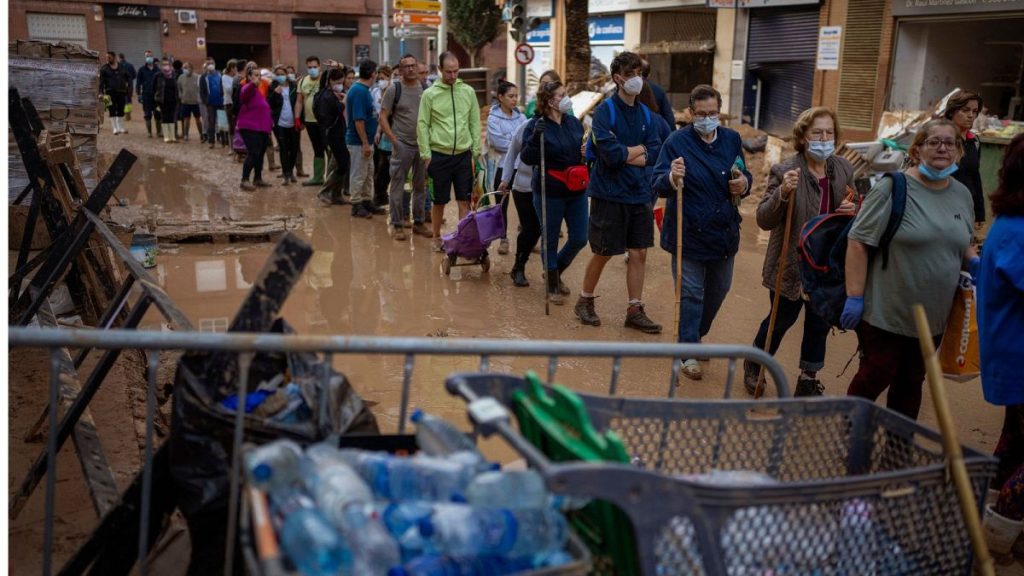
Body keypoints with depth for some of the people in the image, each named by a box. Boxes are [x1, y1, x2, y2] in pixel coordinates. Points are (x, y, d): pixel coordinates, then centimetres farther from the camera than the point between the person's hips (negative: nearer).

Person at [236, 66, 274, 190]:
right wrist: (253, 83, -55)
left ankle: (258, 179, 21)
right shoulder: (248, 88, -10)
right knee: (253, 154, -15)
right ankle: (244, 180, -10)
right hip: (250, 128, -9)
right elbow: (244, 94, -37)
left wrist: (269, 126, 24)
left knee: (260, 154, 12)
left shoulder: (259, 90, 17)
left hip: (261, 128, 9)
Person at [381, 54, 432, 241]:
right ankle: (397, 224, 9)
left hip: (422, 145, 4)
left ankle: (418, 222, 22)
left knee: (421, 185, 11)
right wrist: (394, 140, -10)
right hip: (402, 145, -4)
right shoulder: (394, 89, -4)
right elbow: (383, 117, -4)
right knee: (397, 185, 0)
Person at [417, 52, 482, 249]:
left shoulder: (468, 91, 4)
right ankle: (437, 238, 23)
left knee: (464, 201, 3)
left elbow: (475, 123, 8)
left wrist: (476, 150, 3)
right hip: (439, 155, -2)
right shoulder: (430, 94, -4)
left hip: (463, 155, 2)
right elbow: (422, 125, -3)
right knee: (439, 201, 8)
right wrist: (426, 154, -6)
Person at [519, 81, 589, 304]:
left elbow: (584, 150, 20)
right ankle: (552, 287, 23)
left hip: (577, 191, 6)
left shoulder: (574, 123, 7)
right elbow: (527, 158, -16)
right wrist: (535, 137, -31)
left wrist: (587, 152, -2)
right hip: (550, 193, -5)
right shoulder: (536, 125, -10)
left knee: (580, 238, 8)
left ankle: (555, 271, 34)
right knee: (550, 240, 7)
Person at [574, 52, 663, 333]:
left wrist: (625, 155, -13)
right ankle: (585, 300, 26)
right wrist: (639, 149, -5)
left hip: (639, 193, 6)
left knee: (639, 253, 7)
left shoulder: (644, 113, 8)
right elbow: (611, 153, -22)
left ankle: (635, 310, 18)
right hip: (609, 194, -5)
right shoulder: (605, 111, -11)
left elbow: (655, 153, 1)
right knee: (603, 253, 5)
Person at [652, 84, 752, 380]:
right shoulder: (677, 141, -11)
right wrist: (671, 178, -39)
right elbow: (658, 185, -15)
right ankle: (689, 353, 14)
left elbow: (743, 175, 15)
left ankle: (697, 334, 42)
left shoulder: (731, 139, 4)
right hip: (689, 233, -5)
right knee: (691, 294, 1)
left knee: (718, 289, 19)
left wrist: (744, 184, -10)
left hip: (724, 232, 6)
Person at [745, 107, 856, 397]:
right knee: (782, 319, 11)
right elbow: (764, 220, -20)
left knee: (819, 323, 15)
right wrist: (782, 193, -38)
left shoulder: (843, 169, 0)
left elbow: (853, 207, 15)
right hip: (791, 264, -5)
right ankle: (753, 367, 36)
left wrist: (853, 209, -10)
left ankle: (809, 379, 33)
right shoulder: (785, 171, -18)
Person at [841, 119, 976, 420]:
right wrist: (854, 297, -17)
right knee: (875, 378, 3)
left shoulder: (963, 195, 8)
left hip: (933, 317, 6)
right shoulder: (894, 188, -12)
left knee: (911, 383, 16)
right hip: (885, 313, -6)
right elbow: (858, 242, -14)